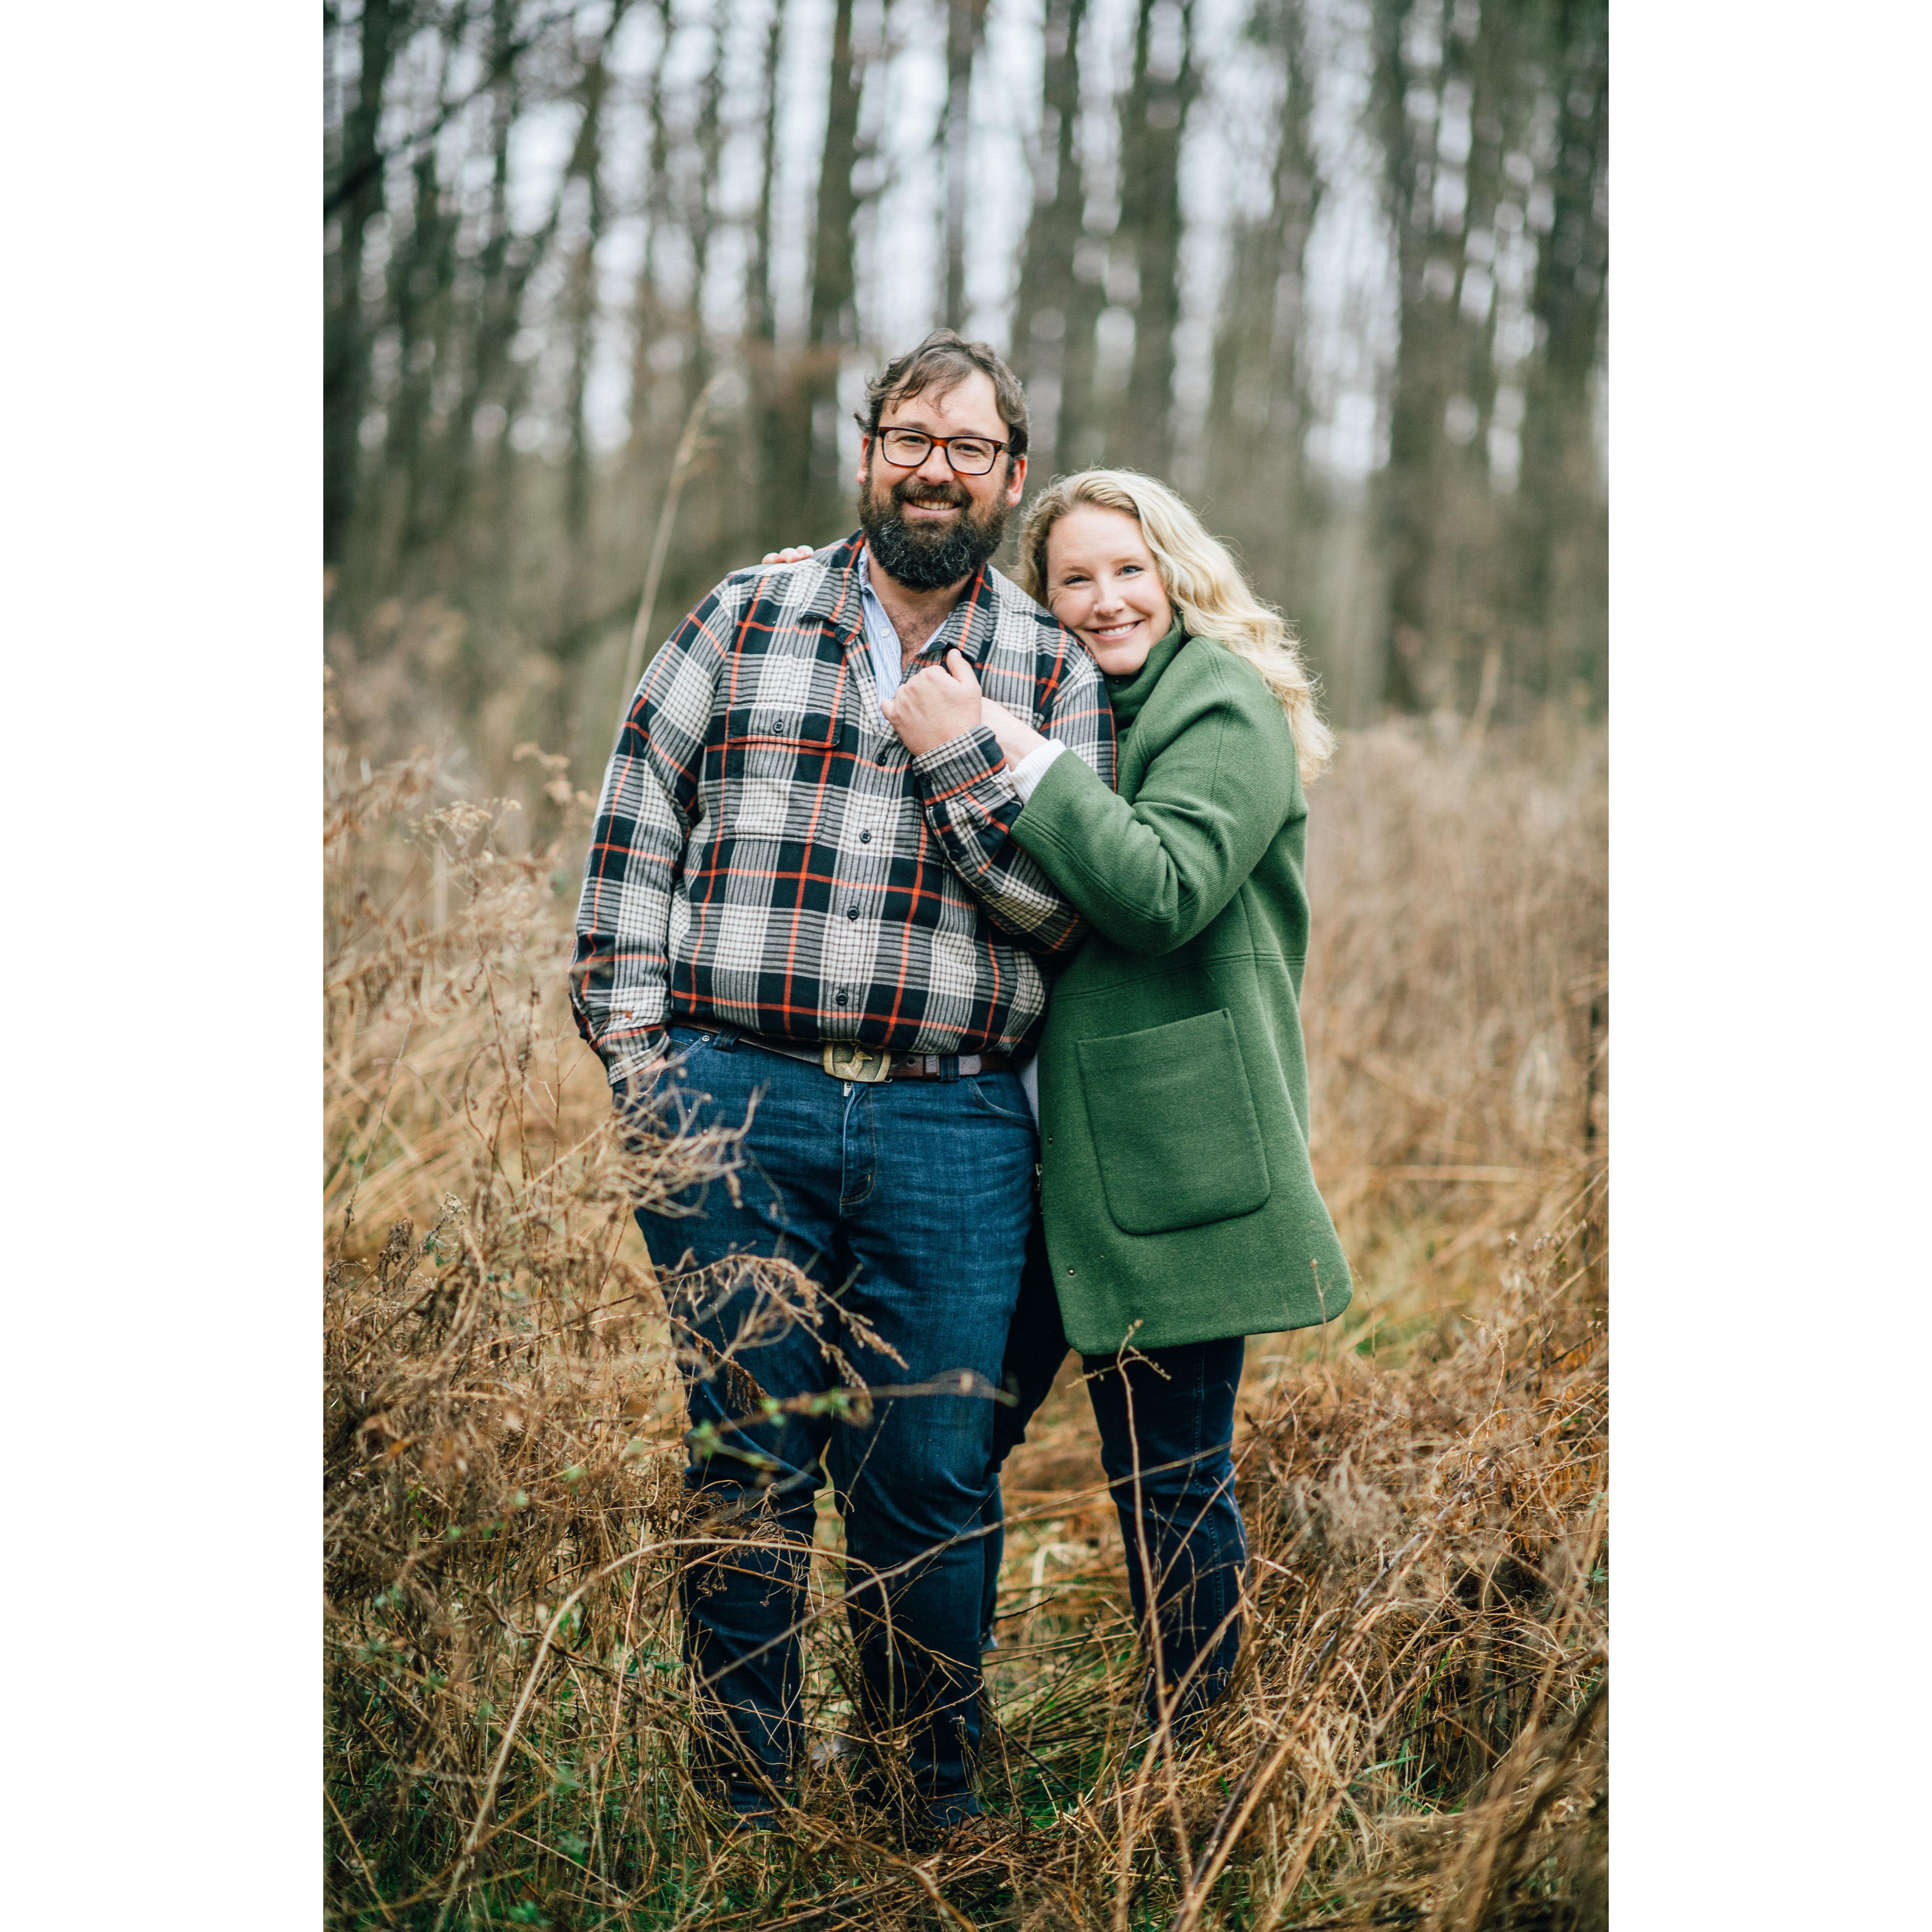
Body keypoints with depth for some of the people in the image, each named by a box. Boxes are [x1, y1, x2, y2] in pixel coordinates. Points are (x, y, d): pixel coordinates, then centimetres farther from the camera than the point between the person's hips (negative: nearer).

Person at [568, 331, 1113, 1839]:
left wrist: (956, 747, -9)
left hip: (955, 1133, 0)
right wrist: (634, 1037, 1)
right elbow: (633, 835, 9)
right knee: (747, 1461, 5)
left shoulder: (1059, 674, 10)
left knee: (932, 1480, 3)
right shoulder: (745, 622, 10)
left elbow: (1073, 905, 1)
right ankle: (743, 1806, 18)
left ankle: (940, 1803, 20)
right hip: (736, 1104, 0)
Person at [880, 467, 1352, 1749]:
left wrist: (1002, 753, -26)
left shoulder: (1228, 710, -8)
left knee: (1172, 1488, 1)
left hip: (1171, 1162, -7)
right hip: (1047, 1153, 8)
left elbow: (1164, 889, -23)